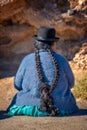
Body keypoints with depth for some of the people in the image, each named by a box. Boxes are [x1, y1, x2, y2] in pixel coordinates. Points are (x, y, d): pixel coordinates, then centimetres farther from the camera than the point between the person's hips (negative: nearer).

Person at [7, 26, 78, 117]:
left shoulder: (27, 60, -8)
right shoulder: (61, 60, -6)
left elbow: (18, 85, 2)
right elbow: (70, 83, 8)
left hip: (32, 107, -1)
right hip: (61, 106, 1)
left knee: (19, 98, 33)